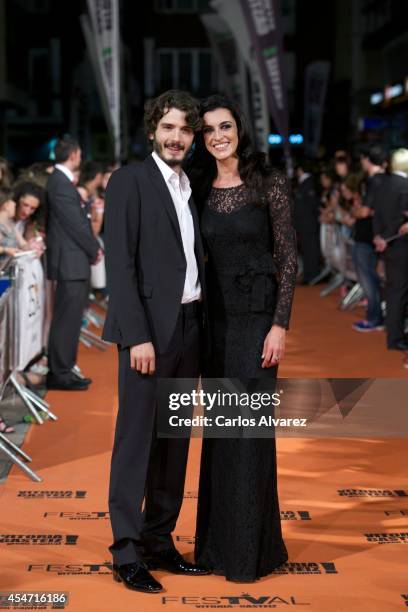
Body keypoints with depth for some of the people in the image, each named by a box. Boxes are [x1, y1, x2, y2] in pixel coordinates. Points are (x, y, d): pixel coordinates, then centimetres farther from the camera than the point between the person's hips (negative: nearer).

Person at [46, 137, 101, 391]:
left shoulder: (61, 180, 15)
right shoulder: (60, 183, -17)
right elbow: (75, 223, -17)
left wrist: (93, 247, 8)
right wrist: (94, 250, -6)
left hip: (74, 260, 10)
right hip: (70, 261, -10)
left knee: (70, 318, 14)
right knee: (67, 319, -5)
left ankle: (63, 370, 20)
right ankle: (60, 374, 0)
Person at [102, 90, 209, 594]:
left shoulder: (192, 188, 15)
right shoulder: (129, 181, -6)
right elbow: (119, 264, -12)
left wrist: (201, 330, 8)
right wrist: (138, 336, -18)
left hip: (189, 328, 7)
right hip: (148, 330, -7)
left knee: (175, 443, 11)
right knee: (136, 441, -3)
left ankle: (160, 542, 21)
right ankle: (126, 553, 5)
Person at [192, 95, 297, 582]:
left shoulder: (269, 184, -5)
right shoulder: (200, 190, 8)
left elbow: (288, 257, -7)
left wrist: (280, 324, -13)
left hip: (256, 314, -4)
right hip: (214, 316, 5)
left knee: (249, 428, -2)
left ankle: (250, 548, 9)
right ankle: (218, 540, 21)